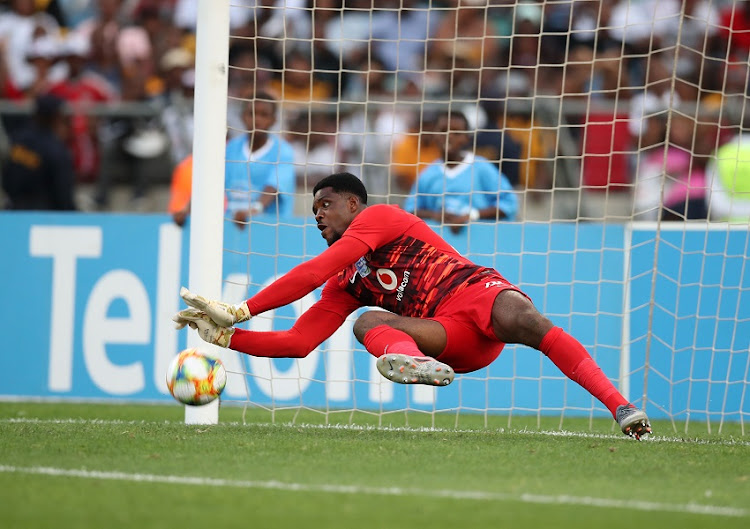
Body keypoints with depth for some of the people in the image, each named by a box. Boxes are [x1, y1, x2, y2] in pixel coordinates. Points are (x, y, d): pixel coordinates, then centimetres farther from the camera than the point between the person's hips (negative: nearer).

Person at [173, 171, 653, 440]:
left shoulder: (379, 217, 6)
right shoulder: (345, 288, 27)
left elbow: (314, 272, -6)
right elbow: (297, 342, 19)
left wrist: (241, 310, -4)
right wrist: (224, 335, 9)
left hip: (475, 290, -5)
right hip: (450, 339, 5)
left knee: (524, 322, -38)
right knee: (368, 321, -20)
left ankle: (621, 407, -42)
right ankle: (413, 361, -57)